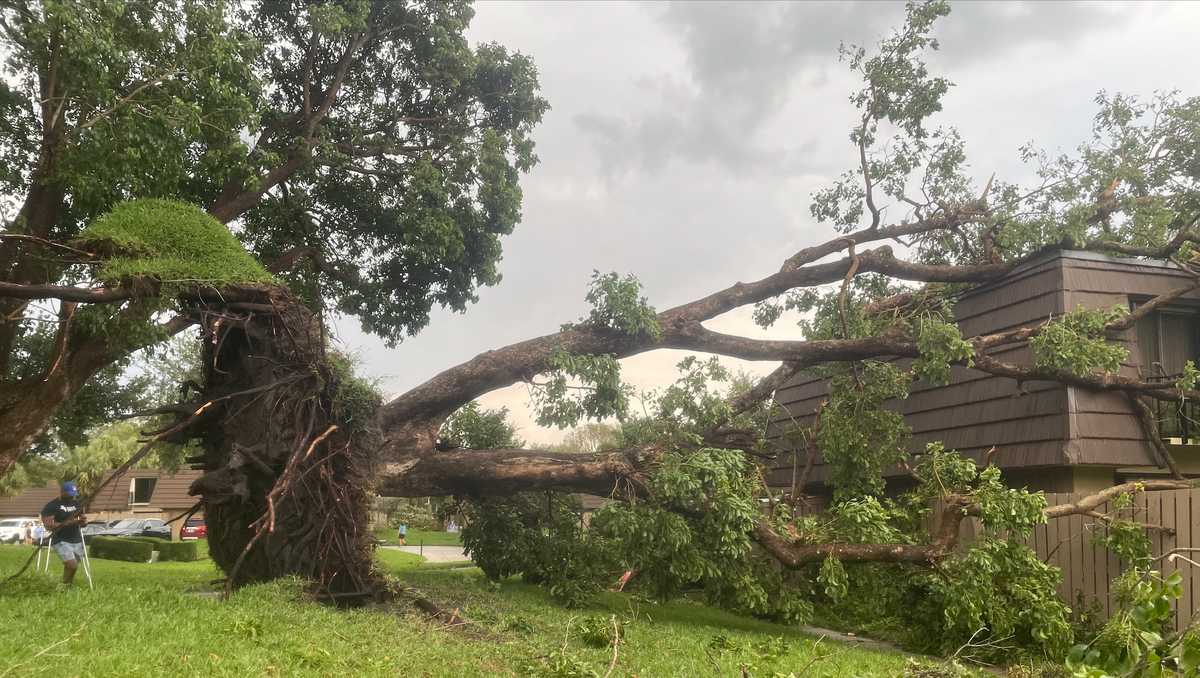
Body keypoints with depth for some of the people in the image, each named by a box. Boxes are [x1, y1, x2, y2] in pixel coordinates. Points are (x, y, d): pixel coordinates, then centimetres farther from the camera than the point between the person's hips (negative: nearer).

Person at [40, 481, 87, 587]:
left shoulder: (77, 504, 12)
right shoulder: (51, 506, -6)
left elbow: (83, 521, 20)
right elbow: (48, 526, -14)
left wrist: (83, 521, -4)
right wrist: (66, 523, -24)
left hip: (77, 541, 6)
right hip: (61, 541, -6)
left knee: (71, 566, 8)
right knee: (72, 565, -17)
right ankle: (64, 586, 3)